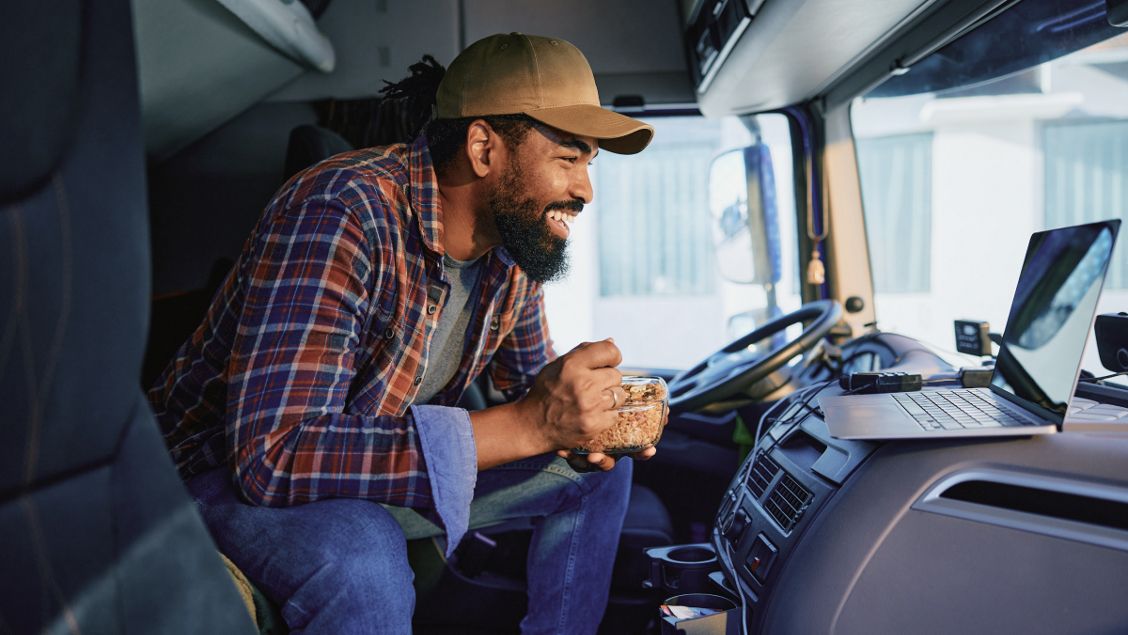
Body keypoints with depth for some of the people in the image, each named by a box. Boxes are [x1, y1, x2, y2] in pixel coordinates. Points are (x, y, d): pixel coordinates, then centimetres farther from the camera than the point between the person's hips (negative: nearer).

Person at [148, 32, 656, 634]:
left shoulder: (516, 240, -6)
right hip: (232, 469, -7)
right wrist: (524, 425, -40)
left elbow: (530, 377, 11)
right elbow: (275, 455, -38)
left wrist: (588, 422, -15)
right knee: (361, 557, -39)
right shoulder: (340, 215, -32)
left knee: (599, 469, 2)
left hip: (392, 459, 7)